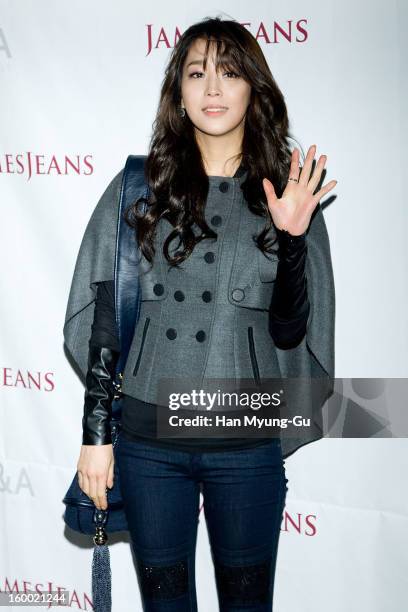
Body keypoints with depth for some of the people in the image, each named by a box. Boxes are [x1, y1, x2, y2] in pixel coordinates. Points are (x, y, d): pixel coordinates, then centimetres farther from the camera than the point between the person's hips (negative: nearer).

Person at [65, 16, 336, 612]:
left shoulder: (286, 196, 2)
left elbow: (289, 333, -2)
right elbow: (106, 317, 1)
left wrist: (292, 238, -16)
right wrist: (95, 434, 0)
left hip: (247, 444, 0)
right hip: (147, 435, 0)